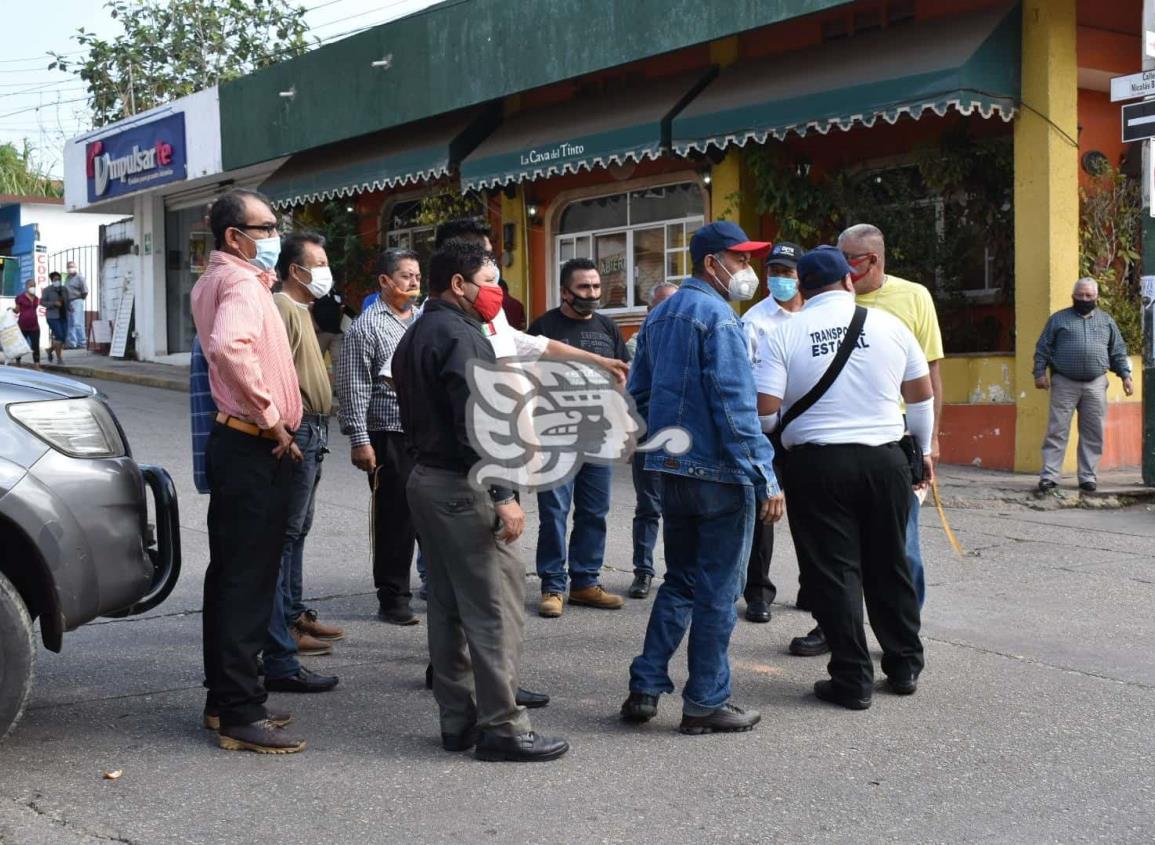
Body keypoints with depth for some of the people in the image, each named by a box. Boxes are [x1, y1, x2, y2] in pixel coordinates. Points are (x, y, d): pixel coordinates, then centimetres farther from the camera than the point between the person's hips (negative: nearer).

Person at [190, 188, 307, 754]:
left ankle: (224, 700, 24)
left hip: (235, 444, 11)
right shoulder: (242, 284, -16)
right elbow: (230, 346, -36)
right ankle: (241, 715, -3)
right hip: (255, 451, -11)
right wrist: (271, 418, -26)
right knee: (249, 581, -7)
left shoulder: (215, 282, 16)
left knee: (230, 575, 15)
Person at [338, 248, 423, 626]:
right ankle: (392, 598, 12)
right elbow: (354, 388, -9)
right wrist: (360, 440, -14)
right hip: (390, 435, -5)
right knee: (395, 518, 2)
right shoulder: (366, 326, -5)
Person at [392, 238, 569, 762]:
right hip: (461, 487, -10)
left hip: (425, 478, 10)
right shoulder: (460, 336, -14)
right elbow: (476, 423, -22)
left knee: (448, 604, 12)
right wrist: (503, 496, -22)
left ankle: (457, 720, 17)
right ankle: (502, 726, -4)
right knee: (496, 607, -6)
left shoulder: (415, 337, 17)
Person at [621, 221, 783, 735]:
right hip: (720, 473, -8)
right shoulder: (717, 317, -14)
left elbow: (638, 389, 18)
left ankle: (645, 689, 16)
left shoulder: (660, 315, 13)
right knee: (718, 592, 2)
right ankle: (705, 703, 9)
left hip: (672, 472, 8)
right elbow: (736, 405, -21)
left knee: (679, 583, 18)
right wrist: (766, 477, -19)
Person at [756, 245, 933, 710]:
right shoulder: (888, 324, 3)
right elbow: (922, 396, 11)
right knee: (889, 565, 16)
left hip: (816, 463, -3)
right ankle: (904, 667, 26)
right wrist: (924, 449, 25)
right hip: (885, 459, 3)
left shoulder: (786, 334, -5)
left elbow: (765, 411, -10)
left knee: (834, 571, 5)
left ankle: (853, 680, 7)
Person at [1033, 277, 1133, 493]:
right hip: (1064, 384, -2)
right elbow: (1043, 348, 5)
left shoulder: (1106, 321, 14)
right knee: (1057, 431, -4)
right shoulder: (1058, 319, 7)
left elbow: (1118, 352, 16)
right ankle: (1049, 476, -3)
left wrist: (1125, 375, 8)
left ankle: (1088, 477, 10)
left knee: (1093, 434, 3)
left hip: (1095, 385, 2)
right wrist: (1040, 372, -5)